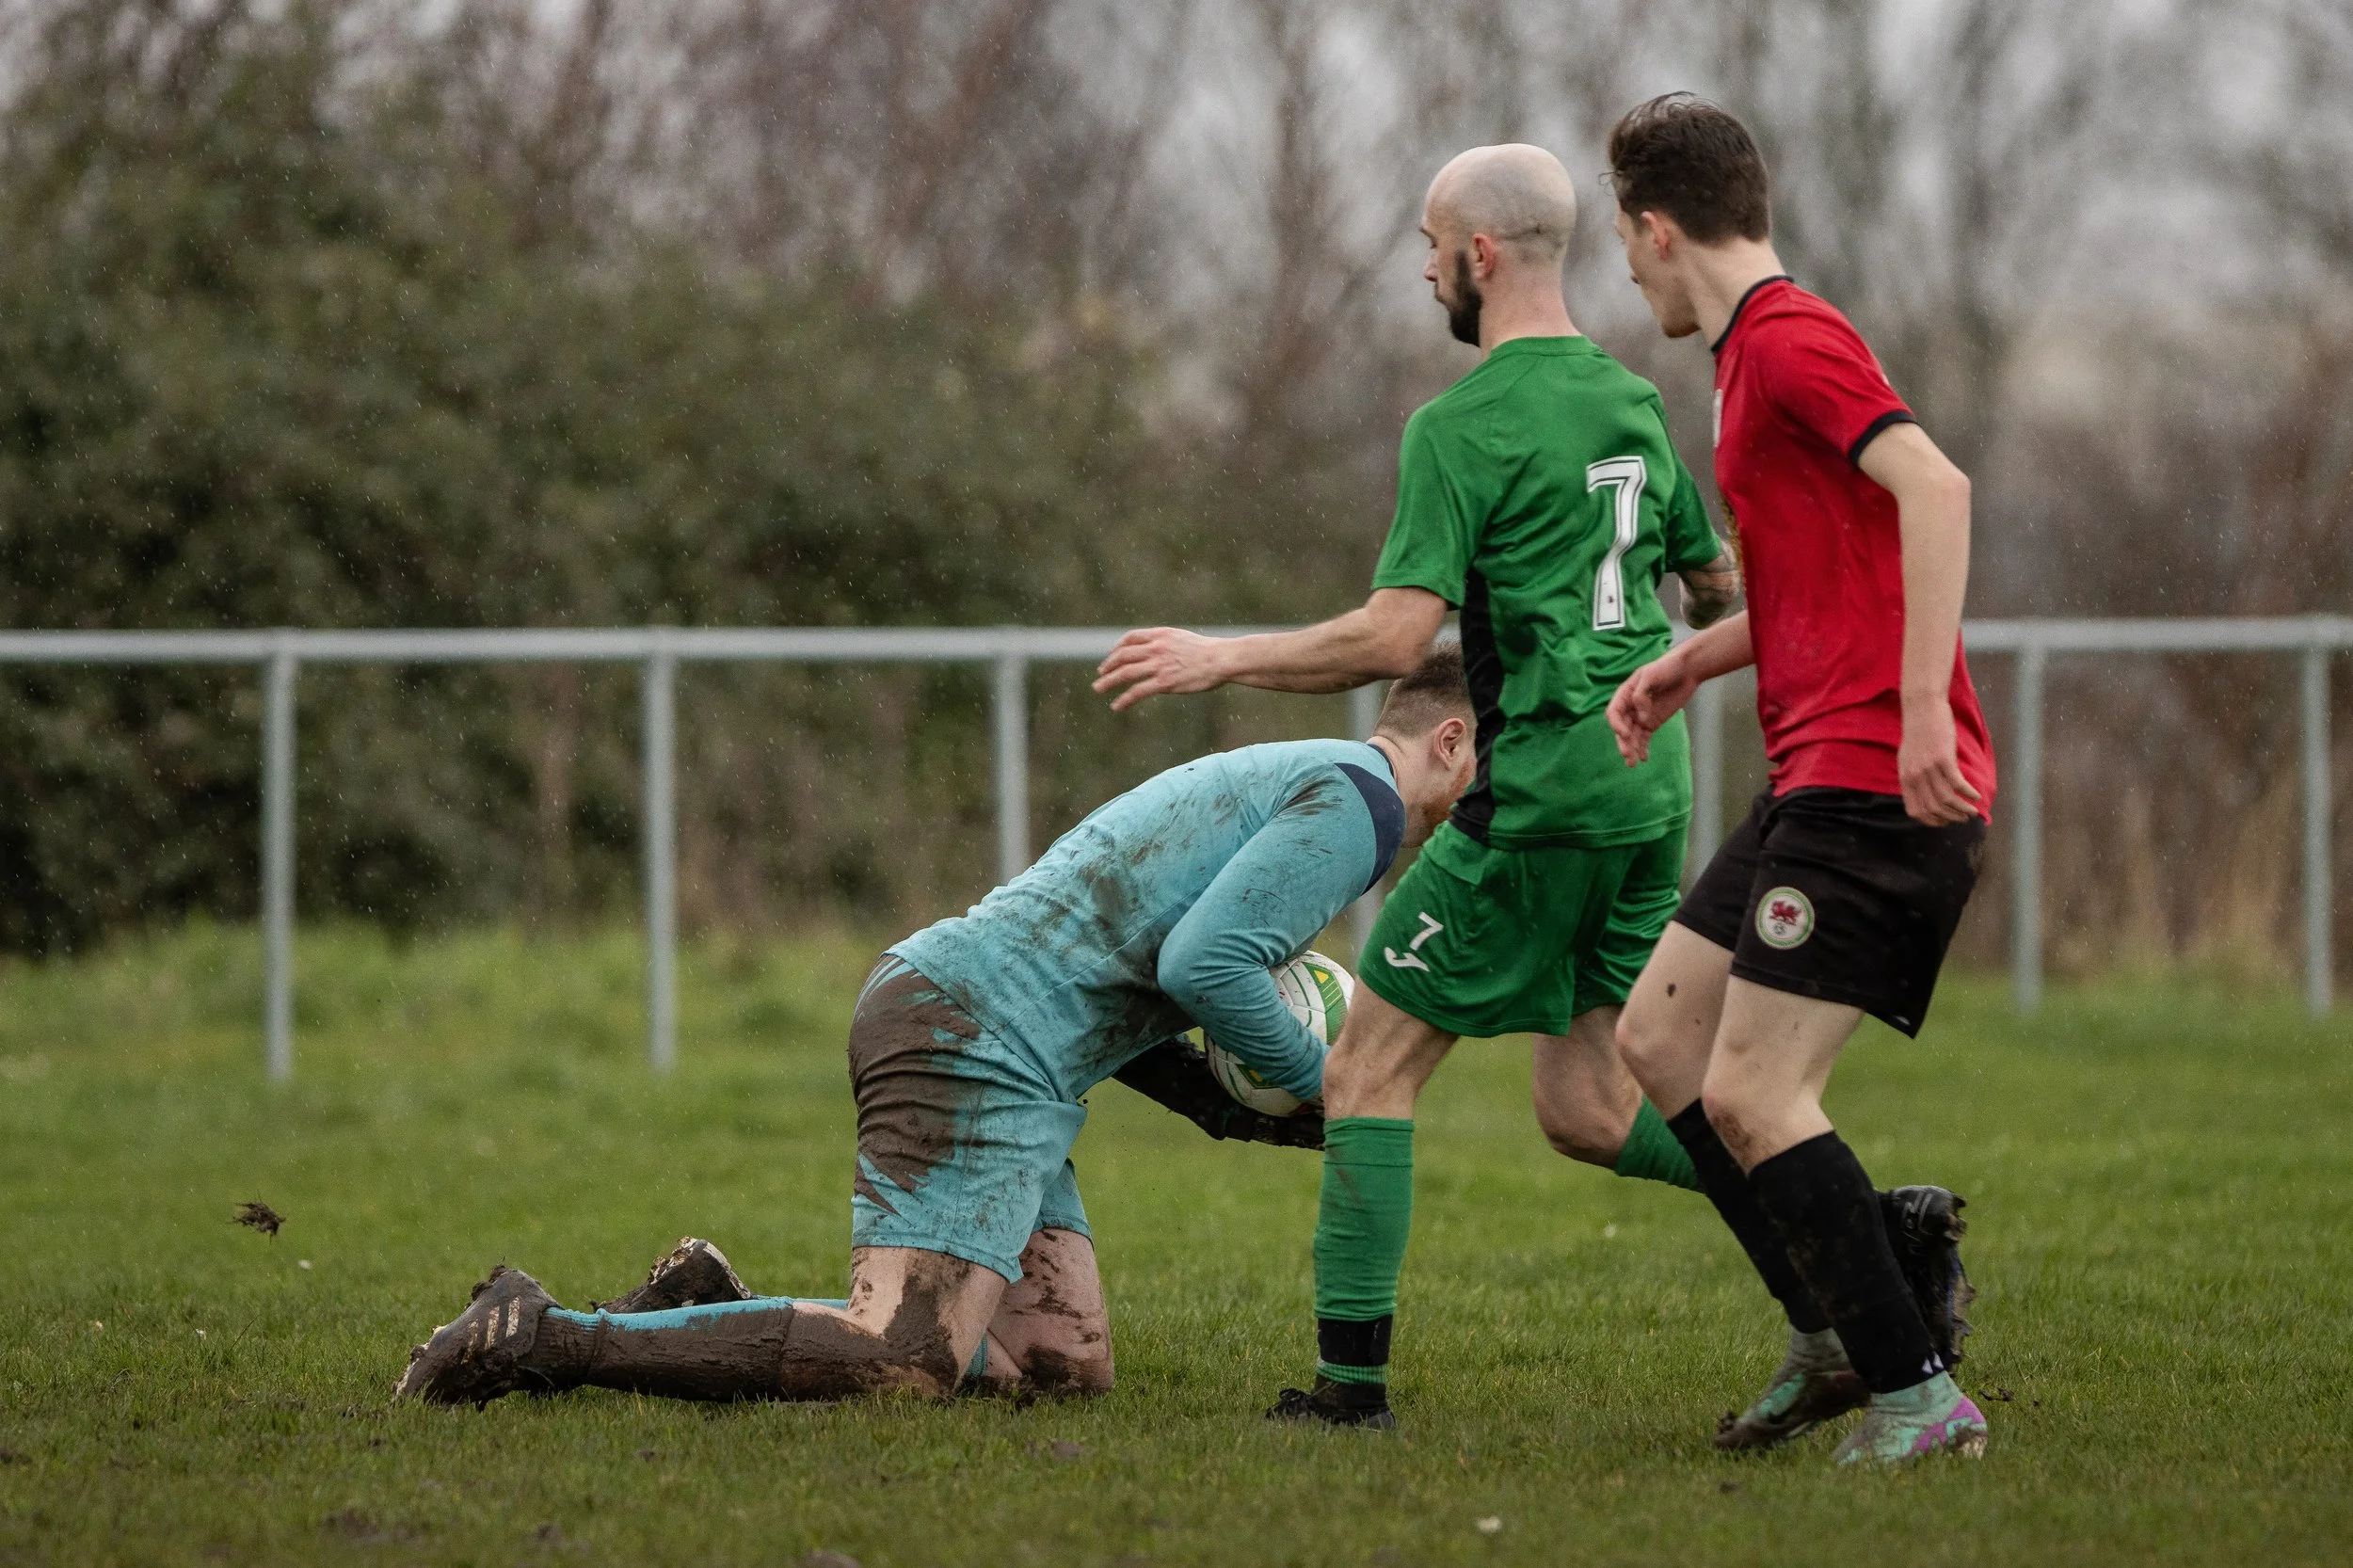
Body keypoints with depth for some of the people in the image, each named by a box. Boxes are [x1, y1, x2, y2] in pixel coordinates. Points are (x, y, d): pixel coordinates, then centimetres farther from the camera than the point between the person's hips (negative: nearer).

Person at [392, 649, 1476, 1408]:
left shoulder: (1278, 782, 28)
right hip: (978, 1039, -11)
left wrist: (1222, 1101, 17)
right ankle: (541, 1338, -19)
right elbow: (1203, 965, -19)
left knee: (1069, 1364, 5)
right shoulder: (1353, 802, -6)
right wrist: (1314, 1083, -4)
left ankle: (712, 1315, 6)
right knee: (902, 1363, -20)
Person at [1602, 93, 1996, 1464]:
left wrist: (1922, 706, -32)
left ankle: (1918, 1392, -9)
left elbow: (1934, 486, -26)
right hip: (1819, 779, 10)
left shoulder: (1789, 340, -11)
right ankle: (1840, 1335, 15)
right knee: (1659, 1035, 13)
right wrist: (1692, 665, 24)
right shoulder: (1765, 348, 21)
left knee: (1752, 1096, -13)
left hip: (1874, 778, -10)